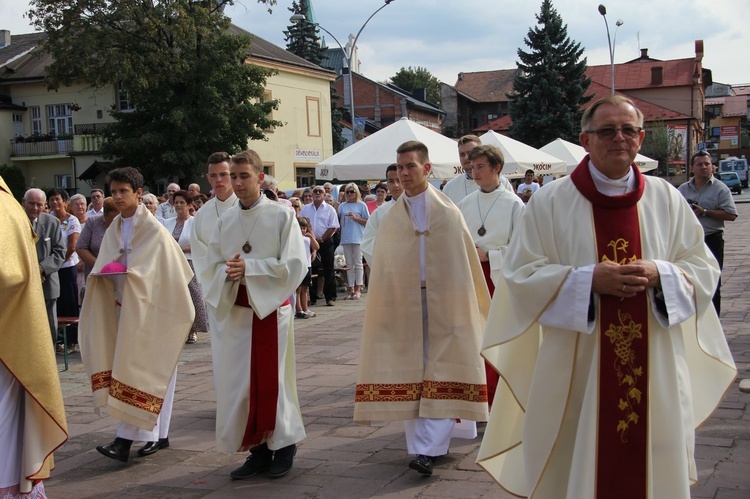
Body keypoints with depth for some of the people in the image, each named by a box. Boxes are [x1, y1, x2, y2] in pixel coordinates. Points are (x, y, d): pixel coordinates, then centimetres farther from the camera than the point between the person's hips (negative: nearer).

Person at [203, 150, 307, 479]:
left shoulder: (281, 216, -6)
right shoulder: (225, 221, 8)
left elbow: (295, 264, -12)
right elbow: (213, 266, 11)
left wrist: (249, 267, -16)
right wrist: (228, 272, -12)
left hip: (272, 307, -4)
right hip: (236, 309, 4)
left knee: (272, 378, 2)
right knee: (238, 381, 4)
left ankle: (283, 445, 19)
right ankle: (257, 448, 16)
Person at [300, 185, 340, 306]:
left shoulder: (329, 209, 2)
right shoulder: (305, 209, 10)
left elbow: (333, 227, -4)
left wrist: (321, 239, -10)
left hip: (326, 242, -2)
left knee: (328, 271, -2)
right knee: (311, 270, 5)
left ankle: (330, 297, 1)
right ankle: (312, 297, 11)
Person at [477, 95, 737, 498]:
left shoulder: (668, 200, 6)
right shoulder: (550, 202, -2)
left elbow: (703, 270, 7)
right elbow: (520, 274, -6)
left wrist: (659, 275, -14)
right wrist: (588, 280, -18)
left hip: (654, 371, 3)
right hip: (575, 371, -2)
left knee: (652, 462, 9)